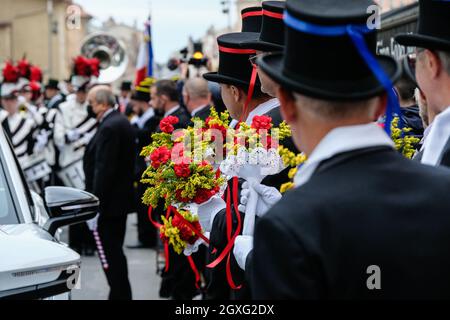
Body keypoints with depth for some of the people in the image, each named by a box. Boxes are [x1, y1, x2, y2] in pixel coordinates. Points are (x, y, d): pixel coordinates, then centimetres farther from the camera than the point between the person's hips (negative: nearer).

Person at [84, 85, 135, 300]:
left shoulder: (110, 127, -19)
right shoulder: (122, 122, 12)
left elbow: (104, 169, -23)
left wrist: (96, 204, -21)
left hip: (110, 201, -10)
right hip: (122, 198, 10)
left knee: (110, 252, -5)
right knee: (114, 250, 17)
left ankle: (119, 294, -2)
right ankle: (121, 294, 23)